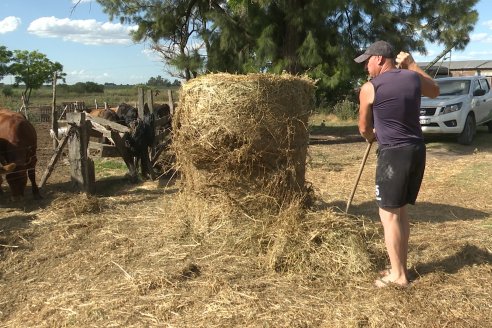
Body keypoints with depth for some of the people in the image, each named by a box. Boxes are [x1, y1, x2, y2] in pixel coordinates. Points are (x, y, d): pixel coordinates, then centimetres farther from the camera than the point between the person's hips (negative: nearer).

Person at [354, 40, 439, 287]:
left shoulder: (370, 88, -6)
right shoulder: (414, 78, 7)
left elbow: (364, 128, 5)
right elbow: (435, 91, 31)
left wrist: (371, 137, 29)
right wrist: (412, 65, 31)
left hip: (393, 153, -7)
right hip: (417, 150, 7)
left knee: (389, 214, 1)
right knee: (401, 211, 16)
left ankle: (398, 275, 7)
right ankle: (400, 267, 26)